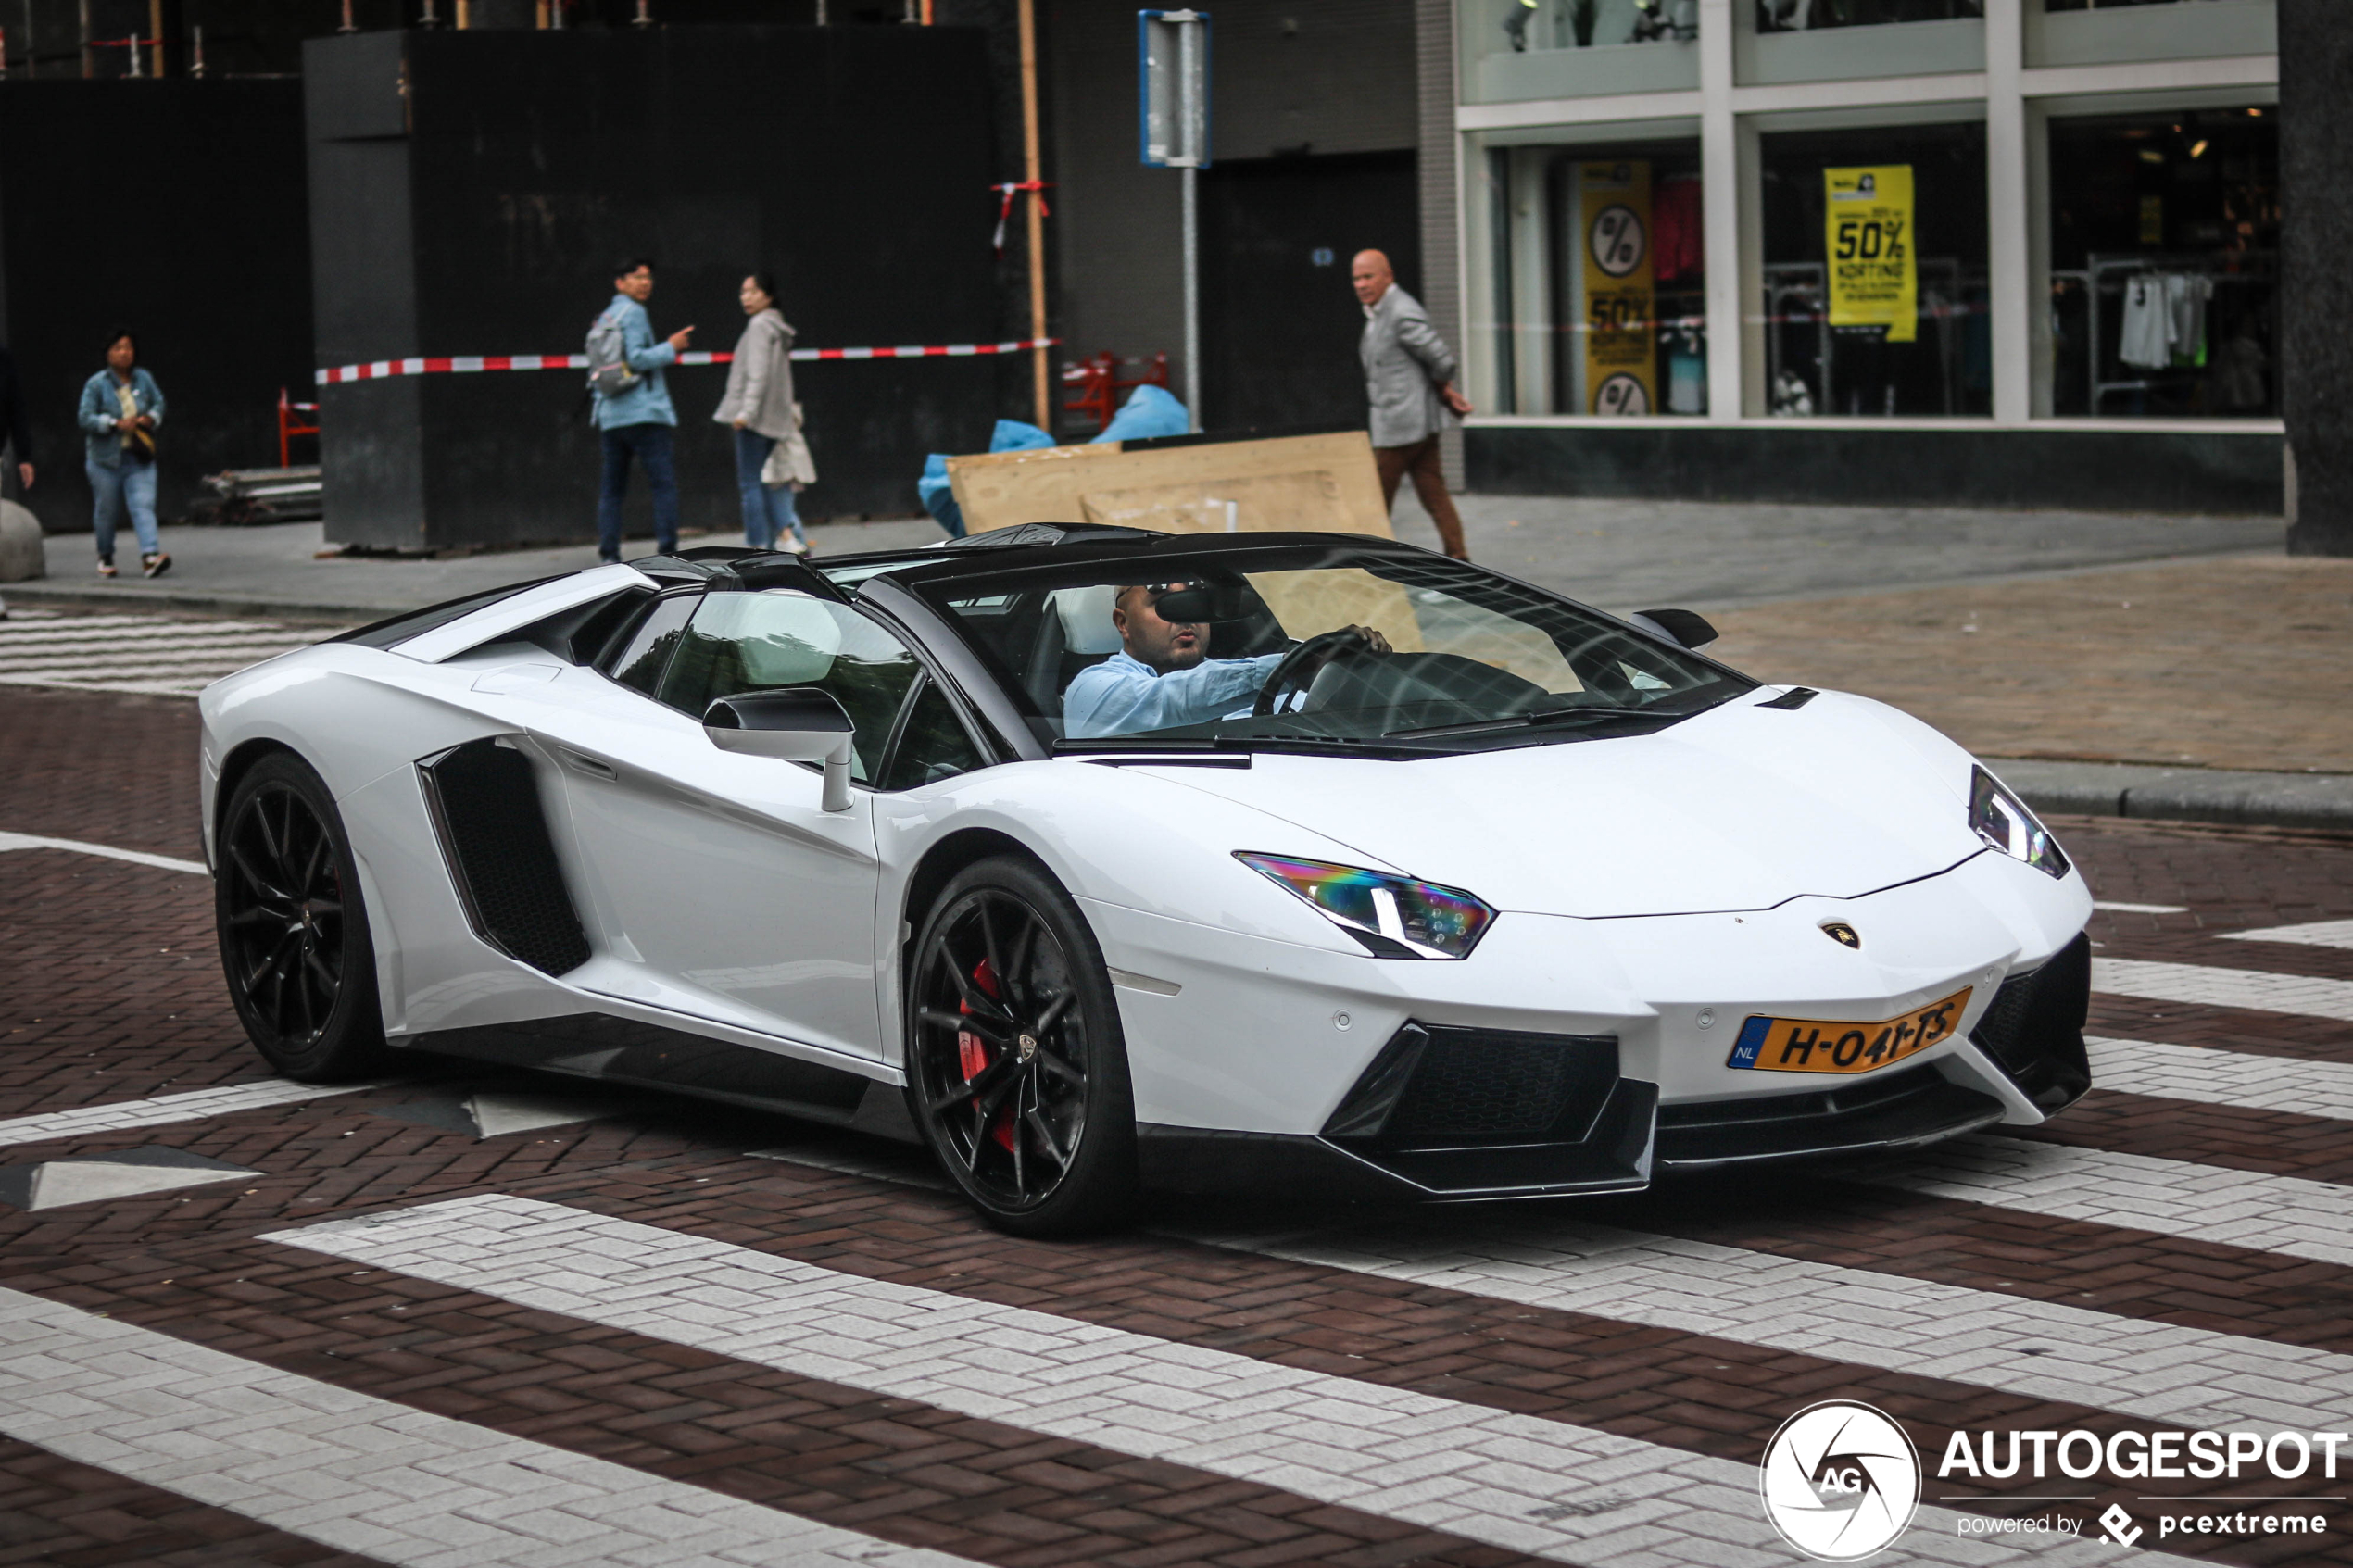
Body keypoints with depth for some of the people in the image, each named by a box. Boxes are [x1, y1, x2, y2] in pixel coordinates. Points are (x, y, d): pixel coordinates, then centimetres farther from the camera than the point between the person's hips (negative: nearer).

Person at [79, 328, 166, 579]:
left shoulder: (144, 380, 5)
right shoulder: (96, 384, -6)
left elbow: (159, 403, 19)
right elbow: (86, 418, -10)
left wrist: (151, 418, -3)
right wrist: (116, 424, -20)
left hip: (138, 457, 2)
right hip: (107, 458, -2)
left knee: (143, 504, -13)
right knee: (107, 509, 8)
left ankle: (150, 555, -25)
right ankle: (105, 556, 27)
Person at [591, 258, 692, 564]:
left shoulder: (604, 318, 20)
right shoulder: (633, 313, -6)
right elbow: (636, 358, -16)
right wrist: (670, 348, -6)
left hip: (610, 417, 8)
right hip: (645, 413, -8)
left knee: (612, 488, 7)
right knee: (664, 483, -7)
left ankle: (609, 555, 3)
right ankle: (667, 552, -13)